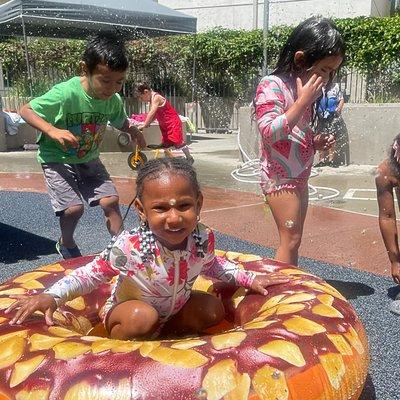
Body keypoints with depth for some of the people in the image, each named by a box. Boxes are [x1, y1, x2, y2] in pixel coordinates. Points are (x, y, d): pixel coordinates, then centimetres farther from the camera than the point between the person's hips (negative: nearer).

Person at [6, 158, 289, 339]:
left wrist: (249, 278, 1)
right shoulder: (130, 246, -36)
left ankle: (159, 335, 1)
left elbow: (210, 265, 2)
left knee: (213, 309, -11)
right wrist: (52, 296, -31)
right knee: (143, 317, -35)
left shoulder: (204, 239, -23)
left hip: (176, 306, 5)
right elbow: (93, 273, -19)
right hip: (128, 310, -5)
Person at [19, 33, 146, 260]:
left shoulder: (114, 100, -10)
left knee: (110, 200, -10)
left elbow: (121, 122, 12)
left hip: (89, 160, 5)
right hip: (57, 159, -4)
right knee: (73, 207, -16)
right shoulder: (65, 93, -27)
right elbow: (26, 111, -18)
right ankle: (66, 244, 16)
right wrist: (53, 131, -35)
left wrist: (134, 132, -11)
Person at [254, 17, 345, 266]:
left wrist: (316, 142, 3)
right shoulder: (272, 85, -15)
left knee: (294, 239, 14)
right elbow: (269, 132, -27)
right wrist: (303, 102, -26)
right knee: (291, 240, -6)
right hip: (280, 178, -9)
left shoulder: (305, 88, 10)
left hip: (300, 177, 9)